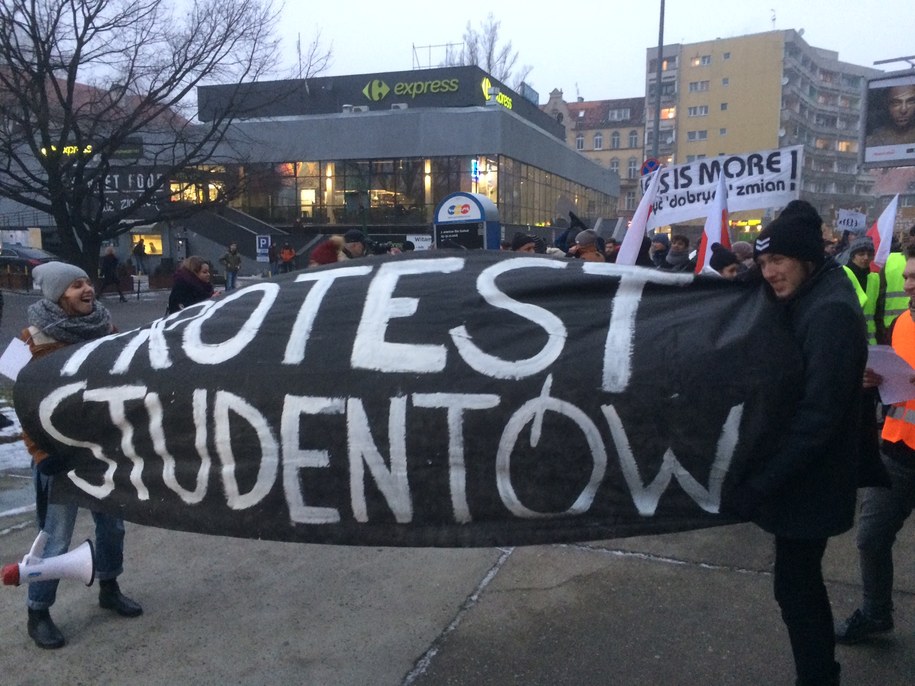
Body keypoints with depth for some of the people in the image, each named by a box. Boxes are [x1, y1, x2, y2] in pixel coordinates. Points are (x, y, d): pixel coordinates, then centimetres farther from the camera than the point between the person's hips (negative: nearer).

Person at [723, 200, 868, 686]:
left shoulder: (831, 312, -21)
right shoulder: (808, 302, 8)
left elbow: (818, 414, -26)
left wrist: (758, 484, -24)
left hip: (808, 480, -9)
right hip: (802, 475, 9)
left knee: (795, 585, 2)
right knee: (802, 581, 21)